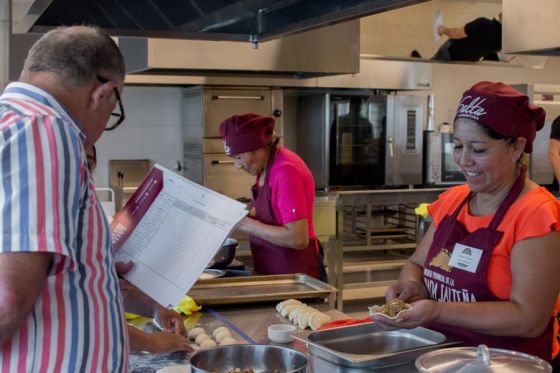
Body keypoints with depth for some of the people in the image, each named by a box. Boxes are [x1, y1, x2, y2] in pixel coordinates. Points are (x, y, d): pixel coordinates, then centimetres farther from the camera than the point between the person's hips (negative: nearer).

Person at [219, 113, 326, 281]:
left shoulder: (286, 171, -21)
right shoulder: (266, 167, 4)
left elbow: (298, 239, -26)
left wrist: (249, 225, -20)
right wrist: (247, 216, -2)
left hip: (296, 273, -8)